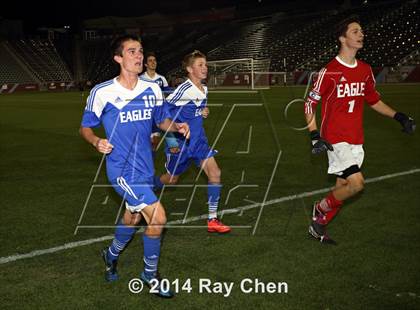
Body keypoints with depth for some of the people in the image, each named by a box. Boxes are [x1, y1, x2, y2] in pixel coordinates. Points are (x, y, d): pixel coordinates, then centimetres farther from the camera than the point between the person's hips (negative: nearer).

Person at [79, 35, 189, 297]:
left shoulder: (153, 89, 2)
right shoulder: (102, 92, -11)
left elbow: (162, 120, 14)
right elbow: (86, 127, -1)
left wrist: (177, 126, -8)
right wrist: (97, 141, -23)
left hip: (145, 169, 6)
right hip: (122, 170, -6)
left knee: (133, 217, 22)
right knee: (158, 217, -13)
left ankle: (112, 255, 53)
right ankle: (150, 273, 12)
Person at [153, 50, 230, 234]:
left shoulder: (204, 89, 5)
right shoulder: (184, 88, -20)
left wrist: (202, 112, 4)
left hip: (198, 140, 7)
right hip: (180, 142, -6)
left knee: (215, 173, -8)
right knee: (172, 179, 10)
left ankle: (212, 220, -1)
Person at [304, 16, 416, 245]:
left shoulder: (365, 70, 8)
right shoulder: (329, 71, -12)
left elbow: (373, 100, 21)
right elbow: (310, 103, -9)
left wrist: (398, 116, 12)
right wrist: (315, 136, -18)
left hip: (355, 140, 7)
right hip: (335, 139, -7)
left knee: (343, 187, 10)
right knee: (356, 183, -19)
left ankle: (317, 226, 28)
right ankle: (321, 208, 7)